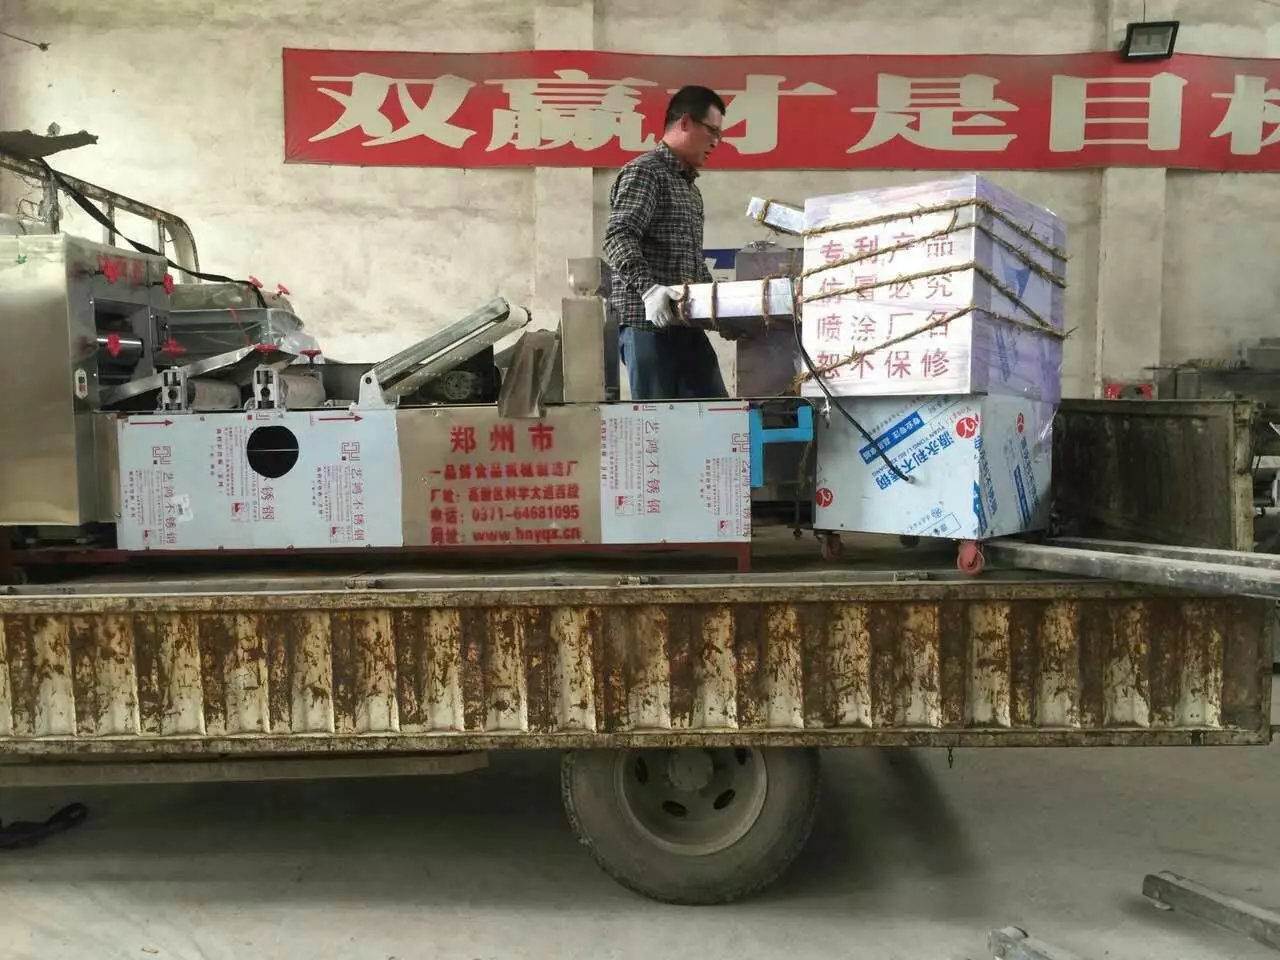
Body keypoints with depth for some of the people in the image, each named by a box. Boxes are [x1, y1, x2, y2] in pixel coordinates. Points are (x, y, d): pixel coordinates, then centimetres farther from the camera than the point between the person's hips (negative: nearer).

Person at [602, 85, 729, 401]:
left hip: (686, 323, 9)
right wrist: (647, 288, -33)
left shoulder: (688, 184, 24)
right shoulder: (644, 172, -5)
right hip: (649, 323, -9)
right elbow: (618, 238, -19)